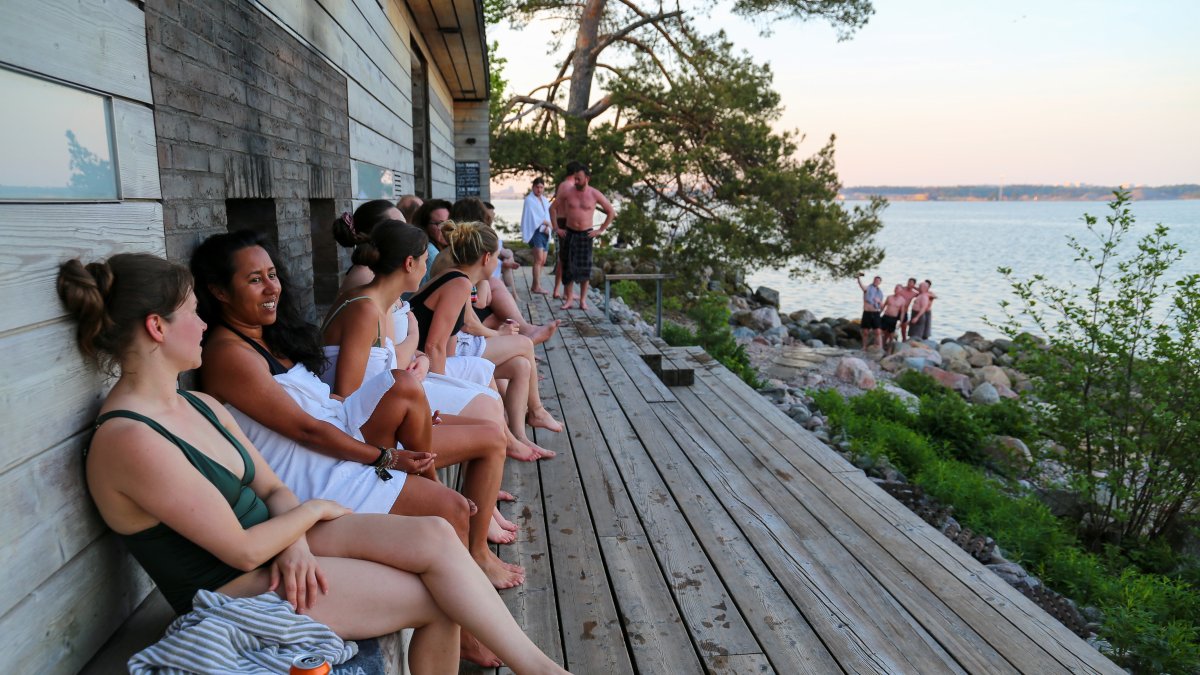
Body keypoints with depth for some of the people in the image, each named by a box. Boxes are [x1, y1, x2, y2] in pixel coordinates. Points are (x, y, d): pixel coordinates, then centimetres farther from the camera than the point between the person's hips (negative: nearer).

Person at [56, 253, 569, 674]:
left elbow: (272, 490, 8)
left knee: (434, 536, -14)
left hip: (279, 548, 7)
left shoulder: (200, 405, 7)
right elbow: (243, 550, -21)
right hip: (237, 590, -7)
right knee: (439, 601, -13)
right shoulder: (129, 441, -22)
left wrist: (295, 539, -12)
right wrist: (313, 510, -5)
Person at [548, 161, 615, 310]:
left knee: (585, 267, 1)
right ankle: (569, 299, 9)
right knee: (568, 266, 1)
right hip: (569, 233, 1)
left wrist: (601, 230, -1)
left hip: (586, 234, -1)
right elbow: (553, 208, 10)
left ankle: (583, 299, 11)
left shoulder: (595, 194, -6)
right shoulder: (567, 192, -3)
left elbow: (611, 212, 3)